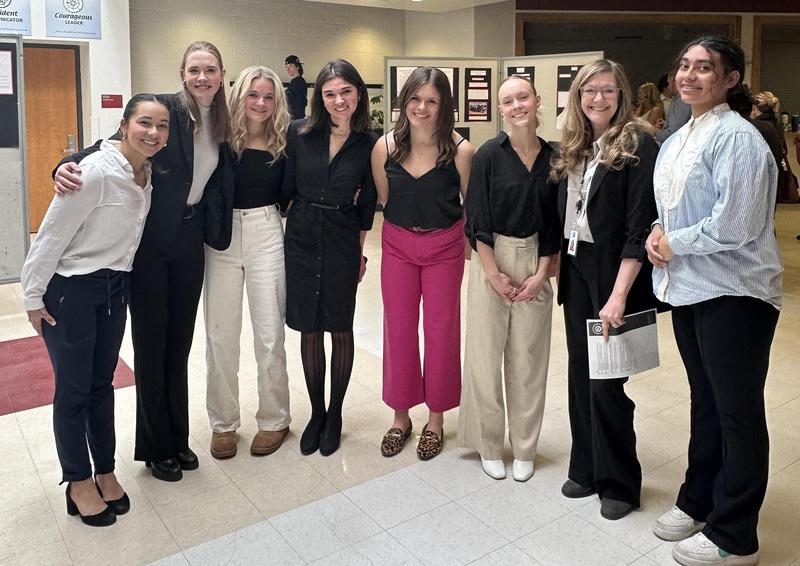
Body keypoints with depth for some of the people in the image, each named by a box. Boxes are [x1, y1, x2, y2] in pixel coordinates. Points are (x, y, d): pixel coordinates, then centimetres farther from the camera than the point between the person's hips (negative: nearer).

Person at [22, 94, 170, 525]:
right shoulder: (95, 172, -22)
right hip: (70, 291, -6)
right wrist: (34, 298, -11)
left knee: (102, 384, 16)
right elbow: (51, 235, -16)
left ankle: (105, 472, 30)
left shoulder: (147, 173, 0)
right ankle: (79, 483, 23)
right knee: (73, 389, 6)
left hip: (114, 289, 7)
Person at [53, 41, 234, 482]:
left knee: (180, 342, 14)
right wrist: (70, 164, -34)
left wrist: (216, 233, 2)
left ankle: (178, 438, 29)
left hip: (189, 242, 5)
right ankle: (156, 448, 21)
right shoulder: (164, 108, -9)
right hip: (150, 242, -5)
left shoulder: (221, 123, 8)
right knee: (151, 344, 5)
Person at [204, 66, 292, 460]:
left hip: (266, 235, 0)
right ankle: (223, 422, 24)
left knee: (269, 334, 5)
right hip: (221, 237, 0)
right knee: (219, 334, 7)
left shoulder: (283, 144, 1)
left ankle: (274, 420, 22)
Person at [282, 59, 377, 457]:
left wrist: (361, 251, 4)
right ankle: (316, 412, 26)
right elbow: (285, 188, 2)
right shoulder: (300, 133, -3)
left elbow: (366, 203, 3)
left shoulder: (368, 144, -4)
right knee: (309, 329, 9)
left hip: (342, 242, -1)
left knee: (340, 328, 8)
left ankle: (335, 415, 25)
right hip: (300, 237, 1)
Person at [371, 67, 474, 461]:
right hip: (397, 246, 2)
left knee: (440, 330, 7)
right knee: (398, 329, 10)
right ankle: (400, 416, 28)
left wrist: (474, 249, -3)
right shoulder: (385, 147, -7)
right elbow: (383, 199, 5)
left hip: (445, 247, -2)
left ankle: (436, 419, 26)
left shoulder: (460, 150, -14)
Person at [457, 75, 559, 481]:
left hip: (536, 264, 3)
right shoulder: (489, 154, -5)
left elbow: (555, 222, 5)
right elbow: (477, 220, -7)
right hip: (492, 261, -2)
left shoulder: (552, 157, 3)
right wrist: (494, 275, -11)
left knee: (529, 355, 8)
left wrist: (541, 273, -3)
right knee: (487, 352, 3)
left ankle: (524, 448, 24)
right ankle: (489, 445, 22)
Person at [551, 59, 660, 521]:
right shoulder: (574, 148, 11)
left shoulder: (638, 144, -9)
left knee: (606, 380, -1)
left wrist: (619, 294, -20)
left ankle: (619, 483, 18)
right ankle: (586, 468, 27)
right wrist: (557, 263, 7)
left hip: (613, 272, -6)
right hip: (575, 268, 6)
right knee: (580, 373, 11)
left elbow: (640, 226, -15)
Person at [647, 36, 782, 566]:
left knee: (738, 413, 3)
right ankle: (699, 502, 35)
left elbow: (733, 226, -22)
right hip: (688, 288, 9)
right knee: (706, 402, 19)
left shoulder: (737, 137, -14)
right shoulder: (676, 141, 12)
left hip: (733, 294, -8)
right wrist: (658, 232, 0)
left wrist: (673, 244, -11)